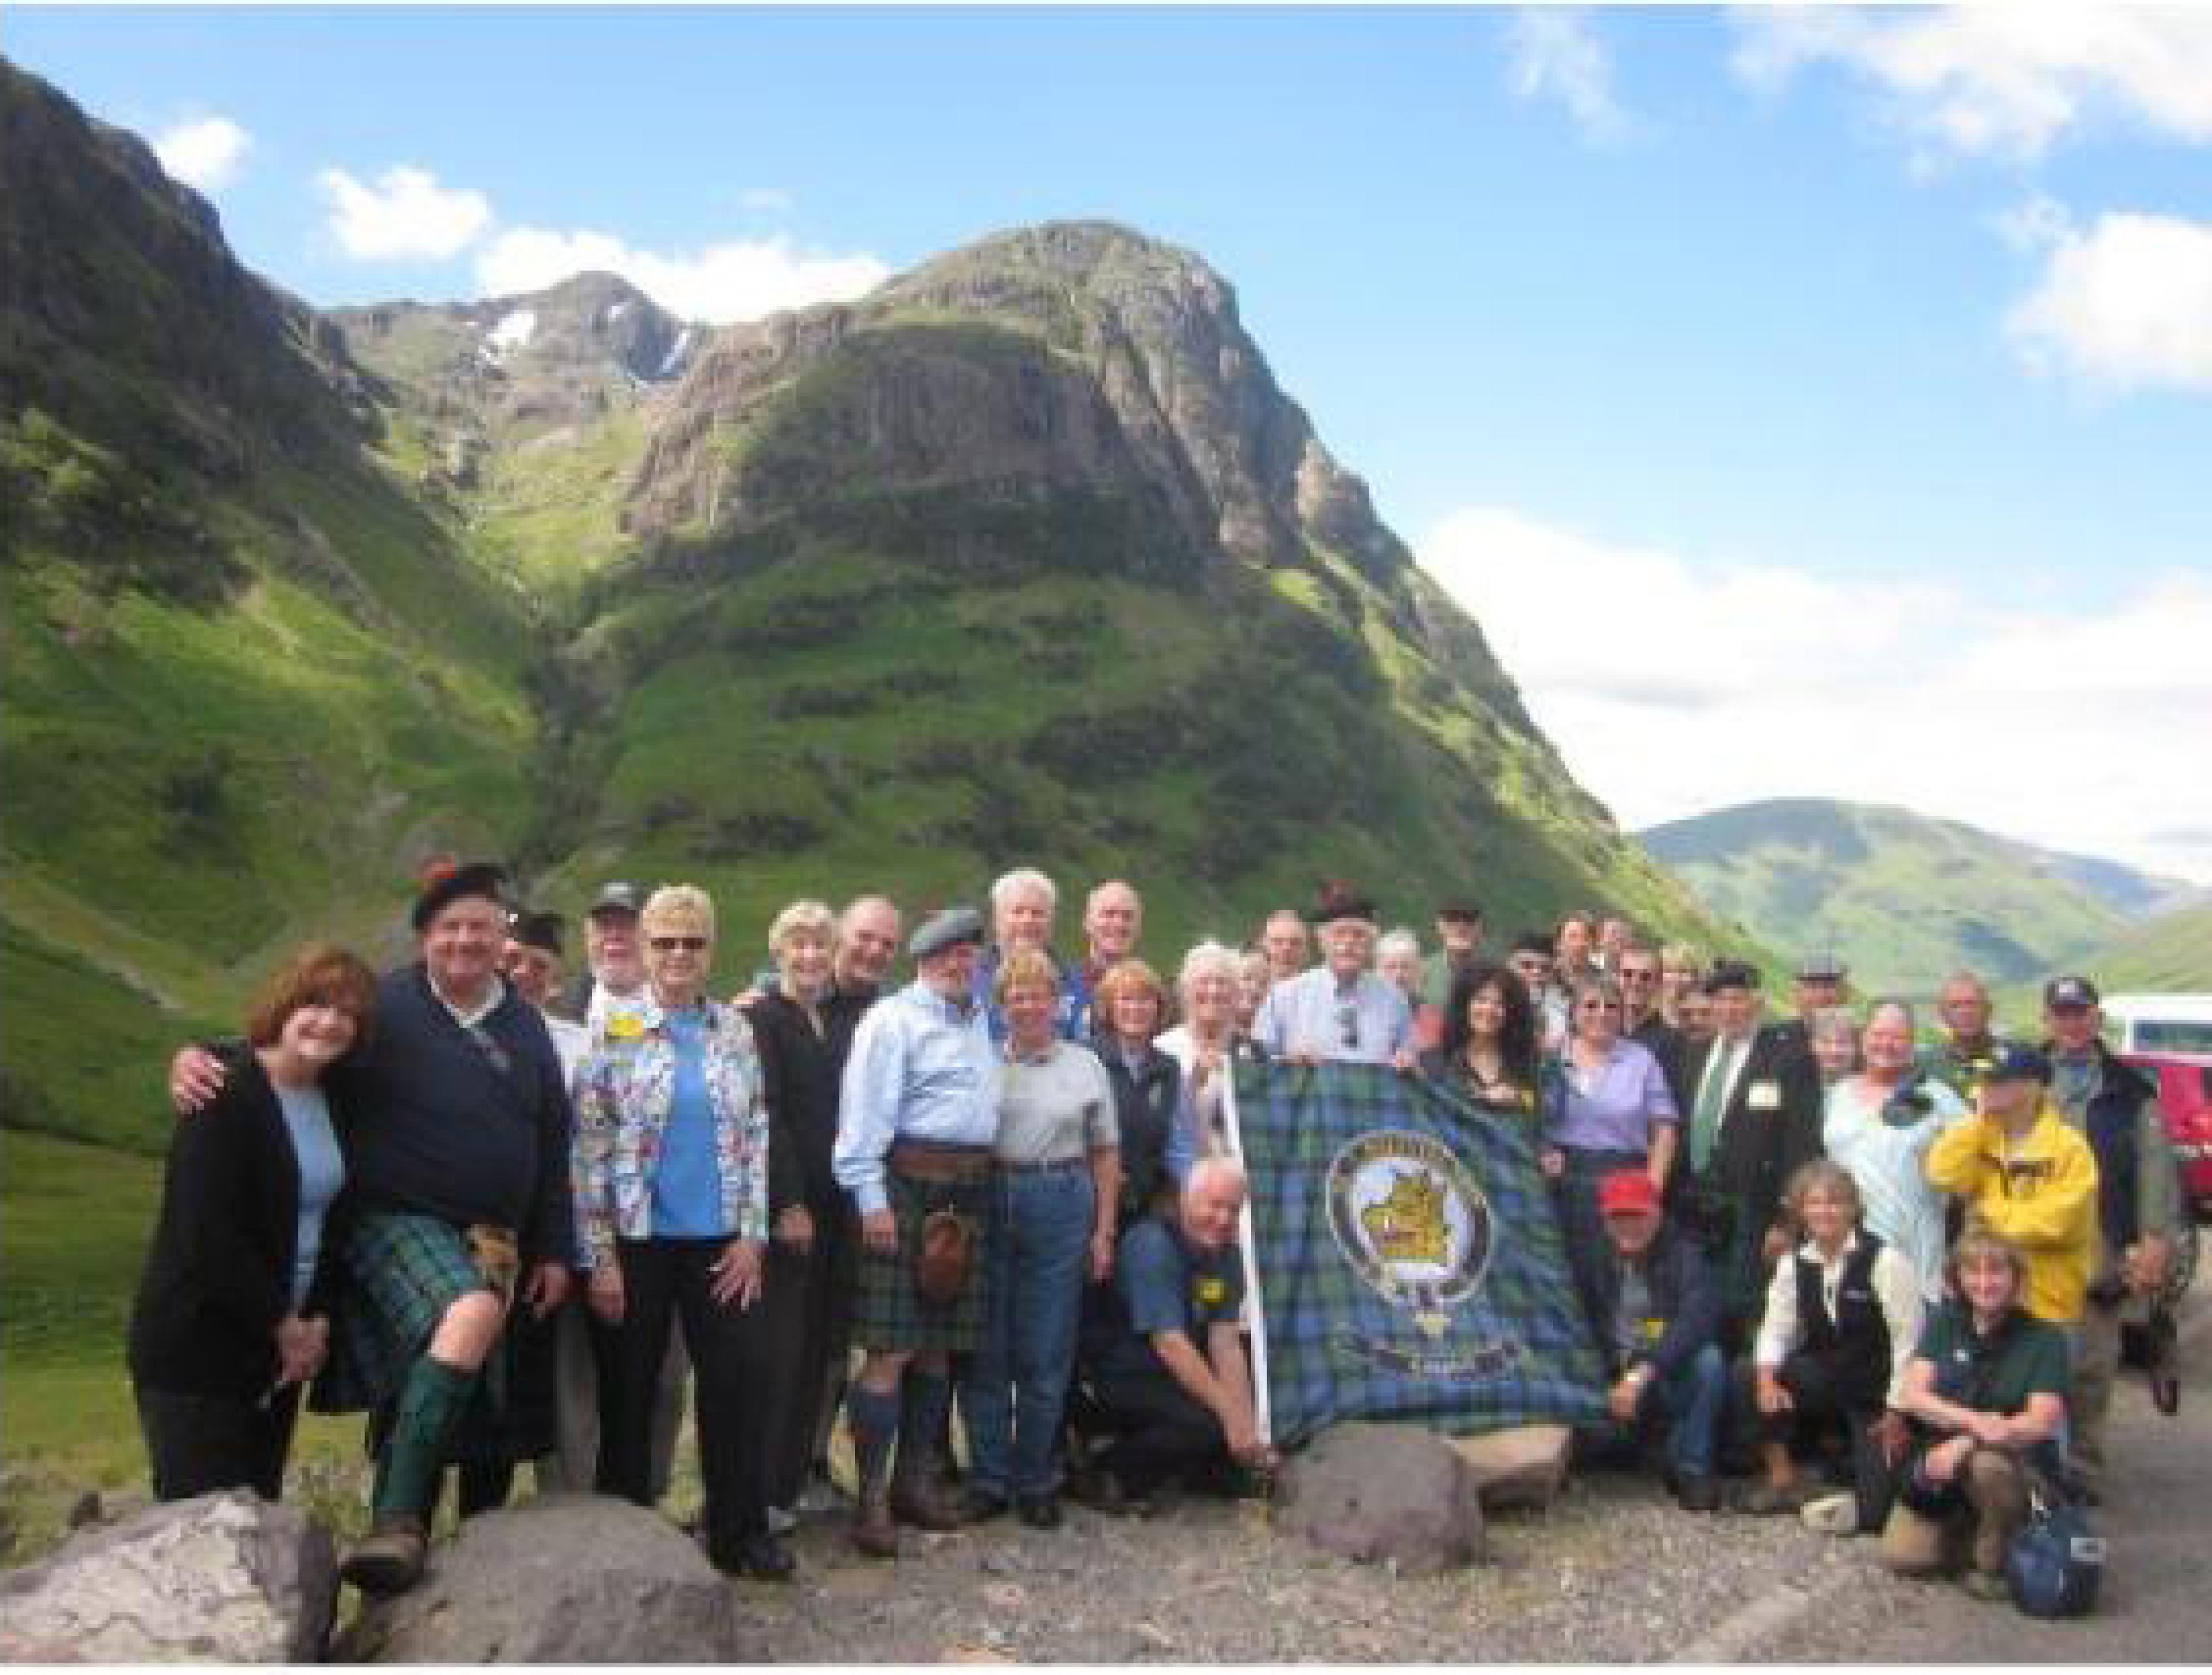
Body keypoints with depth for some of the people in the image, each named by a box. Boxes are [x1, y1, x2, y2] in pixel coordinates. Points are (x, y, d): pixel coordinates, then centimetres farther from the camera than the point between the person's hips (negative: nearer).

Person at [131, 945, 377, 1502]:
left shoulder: (336, 1105, 7)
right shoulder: (226, 1098, -14)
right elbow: (208, 1234, -20)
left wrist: (317, 1320, -3)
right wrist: (283, 1325, -14)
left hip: (279, 1348, 7)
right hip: (197, 1349, -7)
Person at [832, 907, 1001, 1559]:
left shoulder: (980, 1019, 17)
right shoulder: (893, 1019, -5)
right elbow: (865, 1112, -11)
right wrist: (871, 1200, -17)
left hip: (967, 1193, 7)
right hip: (908, 1187, -7)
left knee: (938, 1347, 13)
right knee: (890, 1352, -5)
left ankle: (915, 1481, 25)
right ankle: (871, 1499, 2)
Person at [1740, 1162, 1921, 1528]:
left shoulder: (1884, 1260, -16)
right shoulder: (1794, 1264, 0)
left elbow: (1908, 1339, -15)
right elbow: (1776, 1329, 0)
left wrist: (1896, 1412, -14)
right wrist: (1765, 1378, -20)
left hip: (1878, 1392, -5)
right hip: (1829, 1381, 5)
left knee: (1870, 1514, -15)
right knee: (1752, 1376, -22)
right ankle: (1783, 1480, -3)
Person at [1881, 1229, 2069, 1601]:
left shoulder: (2044, 1338, -6)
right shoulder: (1944, 1323, 3)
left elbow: (2041, 1422, -16)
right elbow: (1913, 1396, -5)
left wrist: (1965, 1444, -26)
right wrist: (1974, 1421, -22)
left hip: (2021, 1463, -3)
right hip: (1940, 1460, 3)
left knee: (1987, 1465, -38)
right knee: (1902, 1556, -12)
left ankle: (1994, 1560, -10)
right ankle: (1965, 1528, 19)